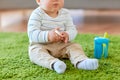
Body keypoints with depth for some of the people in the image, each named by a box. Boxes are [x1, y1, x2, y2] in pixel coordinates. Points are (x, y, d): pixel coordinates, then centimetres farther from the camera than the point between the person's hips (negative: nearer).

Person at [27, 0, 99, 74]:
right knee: (36, 52, -31)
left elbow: (72, 30, -2)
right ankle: (53, 63, -54)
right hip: (41, 45, -3)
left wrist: (67, 35, -27)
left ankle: (81, 61, -40)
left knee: (75, 46, -14)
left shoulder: (65, 14, -1)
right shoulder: (37, 14, -14)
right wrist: (48, 36, -39)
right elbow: (32, 34, -22)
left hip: (62, 45, 4)